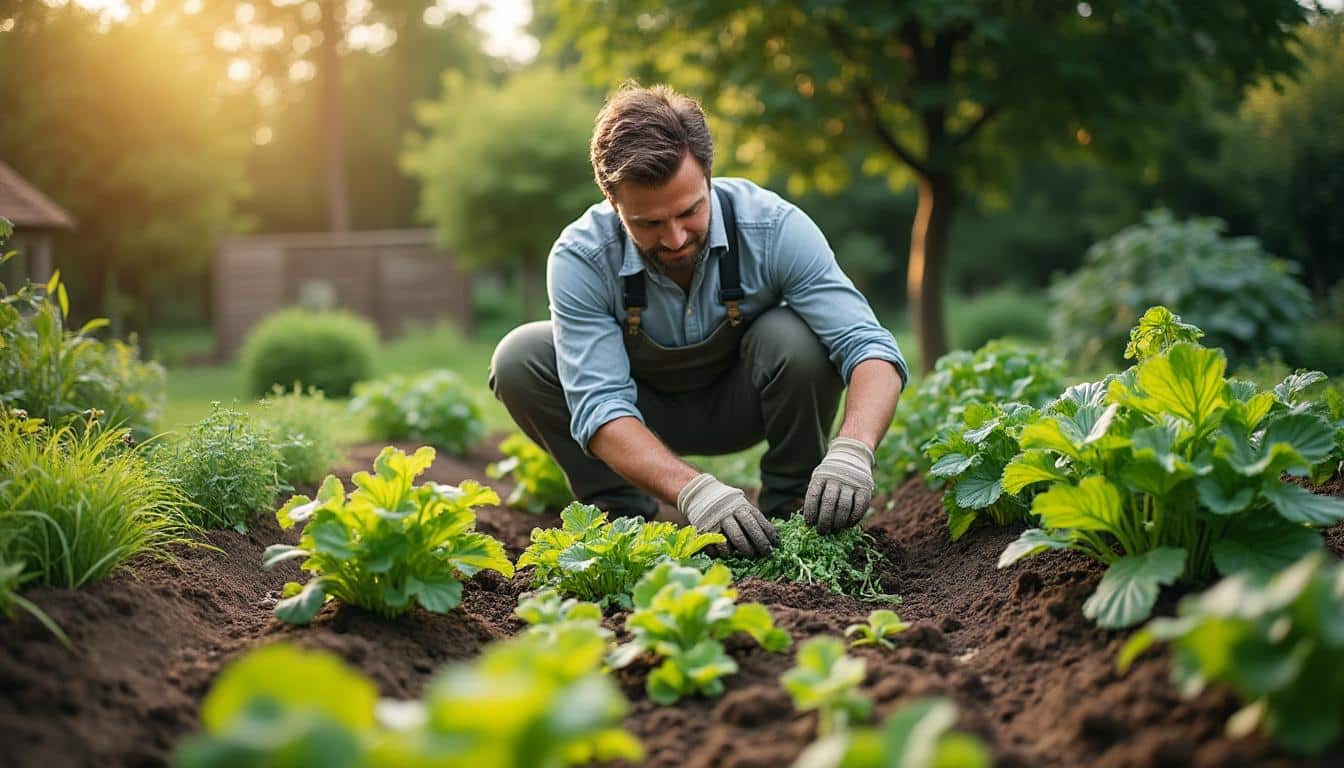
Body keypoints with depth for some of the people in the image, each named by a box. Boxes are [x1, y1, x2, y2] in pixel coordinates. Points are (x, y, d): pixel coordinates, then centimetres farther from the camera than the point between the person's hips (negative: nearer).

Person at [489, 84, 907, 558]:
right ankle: (622, 518, -6)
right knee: (520, 360, -25)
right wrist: (692, 490, -53)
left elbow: (869, 347, -33)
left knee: (795, 338, -32)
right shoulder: (580, 259, -30)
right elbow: (599, 408, -36)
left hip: (741, 404, 0)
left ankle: (789, 513, -8)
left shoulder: (773, 228, -30)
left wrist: (852, 450, -53)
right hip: (642, 408, 0)